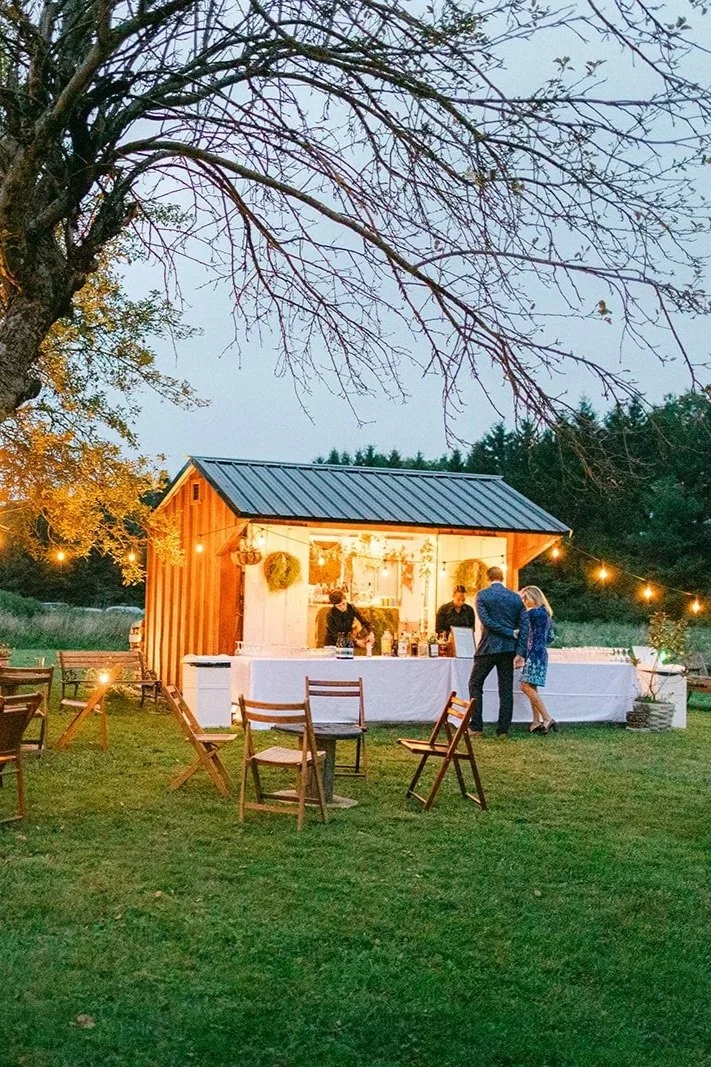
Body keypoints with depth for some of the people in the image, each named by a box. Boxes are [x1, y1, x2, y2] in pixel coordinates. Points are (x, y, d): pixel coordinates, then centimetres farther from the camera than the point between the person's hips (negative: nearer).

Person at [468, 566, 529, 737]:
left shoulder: (482, 595, -4)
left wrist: (511, 633, -8)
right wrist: (520, 653, -2)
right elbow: (524, 626, 1)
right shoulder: (516, 598, 6)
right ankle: (503, 729, 9)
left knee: (475, 685, 8)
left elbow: (486, 621, -14)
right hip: (509, 649, 4)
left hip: (488, 647, -4)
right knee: (506, 689, 9)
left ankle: (476, 726, 3)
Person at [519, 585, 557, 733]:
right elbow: (550, 637, 22)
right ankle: (536, 722, 8)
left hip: (535, 653, -10)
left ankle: (547, 720, -16)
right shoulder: (545, 614, 18)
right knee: (531, 688, 9)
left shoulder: (537, 612, -12)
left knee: (526, 686, -14)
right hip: (539, 653, 10)